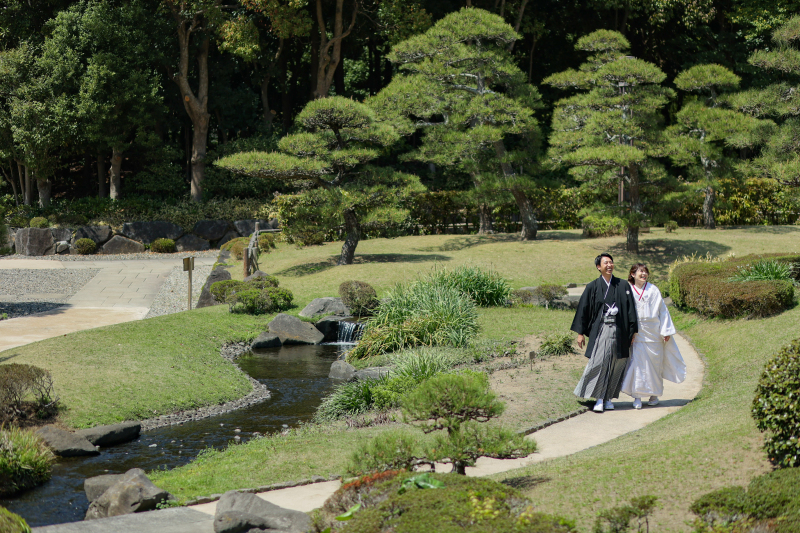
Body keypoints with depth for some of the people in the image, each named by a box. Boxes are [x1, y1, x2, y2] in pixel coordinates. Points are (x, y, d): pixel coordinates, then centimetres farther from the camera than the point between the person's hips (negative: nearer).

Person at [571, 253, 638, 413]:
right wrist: (580, 333, 3)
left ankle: (608, 397, 15)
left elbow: (630, 310, 7)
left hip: (619, 331, 2)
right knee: (599, 362, -11)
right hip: (601, 330, -2)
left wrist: (633, 331, 2)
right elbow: (583, 309, 6)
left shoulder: (623, 286, 7)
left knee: (616, 364, 3)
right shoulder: (592, 287, 4)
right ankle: (599, 398, -4)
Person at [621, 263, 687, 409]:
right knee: (638, 362, -8)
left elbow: (663, 310, 4)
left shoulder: (653, 290, 2)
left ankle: (654, 394, 20)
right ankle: (637, 397, -5)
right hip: (637, 334, -1)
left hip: (653, 332, 1)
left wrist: (666, 331, 0)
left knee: (655, 362, 6)